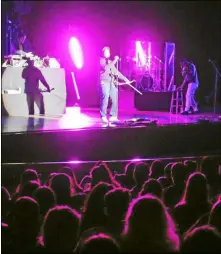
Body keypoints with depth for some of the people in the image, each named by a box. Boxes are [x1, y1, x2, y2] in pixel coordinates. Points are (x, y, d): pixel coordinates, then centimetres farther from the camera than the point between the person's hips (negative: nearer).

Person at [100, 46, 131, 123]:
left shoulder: (111, 62, 23)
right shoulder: (102, 60, 2)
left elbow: (116, 72, 23)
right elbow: (106, 67, -19)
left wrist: (125, 79, 15)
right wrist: (115, 61, -19)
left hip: (112, 83, 7)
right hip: (105, 82, -7)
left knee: (115, 100, 0)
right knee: (105, 99, -13)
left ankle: (113, 116, 6)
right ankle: (103, 116, -8)